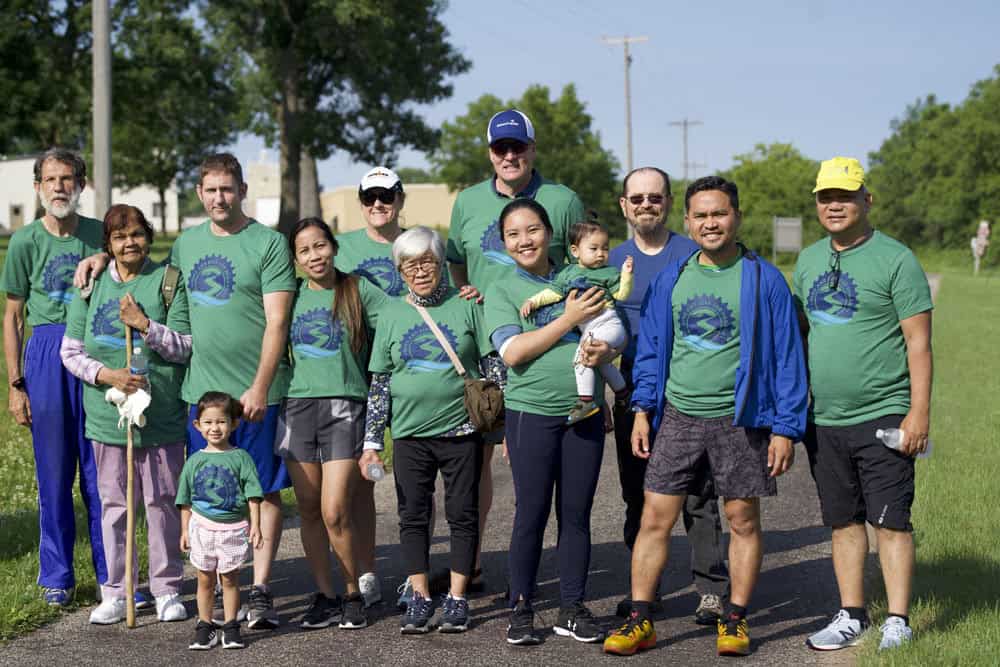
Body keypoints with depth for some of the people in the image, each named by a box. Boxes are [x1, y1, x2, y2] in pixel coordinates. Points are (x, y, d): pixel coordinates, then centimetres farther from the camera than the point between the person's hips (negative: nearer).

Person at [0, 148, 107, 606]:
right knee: (54, 471, 5)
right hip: (47, 353, -1)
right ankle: (57, 576, 16)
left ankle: (110, 573, 14)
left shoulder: (100, 235, 6)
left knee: (101, 470, 4)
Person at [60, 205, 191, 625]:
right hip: (108, 414, 2)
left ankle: (167, 590, 16)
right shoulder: (91, 286, 6)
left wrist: (145, 325, -16)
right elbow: (71, 352, 5)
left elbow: (186, 347, -4)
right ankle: (116, 593, 17)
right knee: (113, 504, 8)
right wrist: (107, 375, -11)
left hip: (162, 415, -2)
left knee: (163, 502, 5)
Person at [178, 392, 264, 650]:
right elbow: (186, 500, 9)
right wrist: (185, 530, 6)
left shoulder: (241, 458, -3)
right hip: (202, 527, 2)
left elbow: (253, 495, -3)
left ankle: (231, 626, 15)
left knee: (230, 579, 6)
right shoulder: (195, 461, 3)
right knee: (205, 580, 8)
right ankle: (205, 626, 17)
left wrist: (255, 526, -8)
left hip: (233, 529, -2)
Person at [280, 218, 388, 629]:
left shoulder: (358, 291, 3)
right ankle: (324, 596, 17)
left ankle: (355, 594, 8)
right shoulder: (292, 297, 12)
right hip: (297, 405, 3)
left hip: (344, 406, -3)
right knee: (309, 510, 5)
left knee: (335, 511, -9)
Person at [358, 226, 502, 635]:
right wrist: (371, 442, 3)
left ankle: (457, 599, 12)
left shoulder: (466, 307, 0)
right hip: (410, 433, 2)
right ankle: (419, 599, 12)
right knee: (413, 516, 4)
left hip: (461, 431, -2)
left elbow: (492, 366, 3)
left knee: (463, 514, 3)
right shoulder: (391, 317, 6)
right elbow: (379, 383, 8)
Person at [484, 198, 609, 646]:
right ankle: (520, 609, 12)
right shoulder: (502, 291, 0)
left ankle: (572, 608, 16)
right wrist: (569, 320, -14)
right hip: (532, 413, -3)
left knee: (577, 513, 7)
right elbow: (512, 352, -13)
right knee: (531, 513, 1)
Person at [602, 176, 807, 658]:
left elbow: (787, 356, -3)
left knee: (743, 521, 5)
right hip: (677, 418, 3)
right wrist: (643, 410, 6)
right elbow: (650, 348, 14)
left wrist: (785, 428, -7)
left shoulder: (763, 280, -4)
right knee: (654, 518, 1)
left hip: (740, 421, -3)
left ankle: (735, 621, 17)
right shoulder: (670, 280, 7)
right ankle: (639, 621, 7)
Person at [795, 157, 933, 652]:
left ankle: (897, 624, 2)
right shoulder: (808, 261, 11)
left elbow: (918, 341, -9)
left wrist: (919, 411, -15)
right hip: (824, 420, 6)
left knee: (890, 521, -4)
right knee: (843, 521, 12)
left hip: (882, 417, -6)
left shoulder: (895, 260, -7)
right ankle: (851, 617, 20)